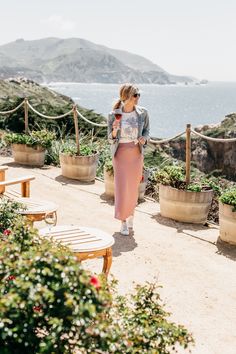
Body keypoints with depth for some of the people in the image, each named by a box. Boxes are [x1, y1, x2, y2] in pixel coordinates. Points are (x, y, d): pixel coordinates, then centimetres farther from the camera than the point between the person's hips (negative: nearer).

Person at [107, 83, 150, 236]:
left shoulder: (142, 113, -3)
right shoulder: (114, 115, -8)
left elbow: (147, 131, 10)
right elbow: (110, 139, -2)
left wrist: (144, 139, -13)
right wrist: (114, 130, -23)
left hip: (136, 154, 2)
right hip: (120, 154, -2)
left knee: (133, 187, 10)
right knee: (121, 186, -3)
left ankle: (131, 215, 33)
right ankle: (123, 222, 9)